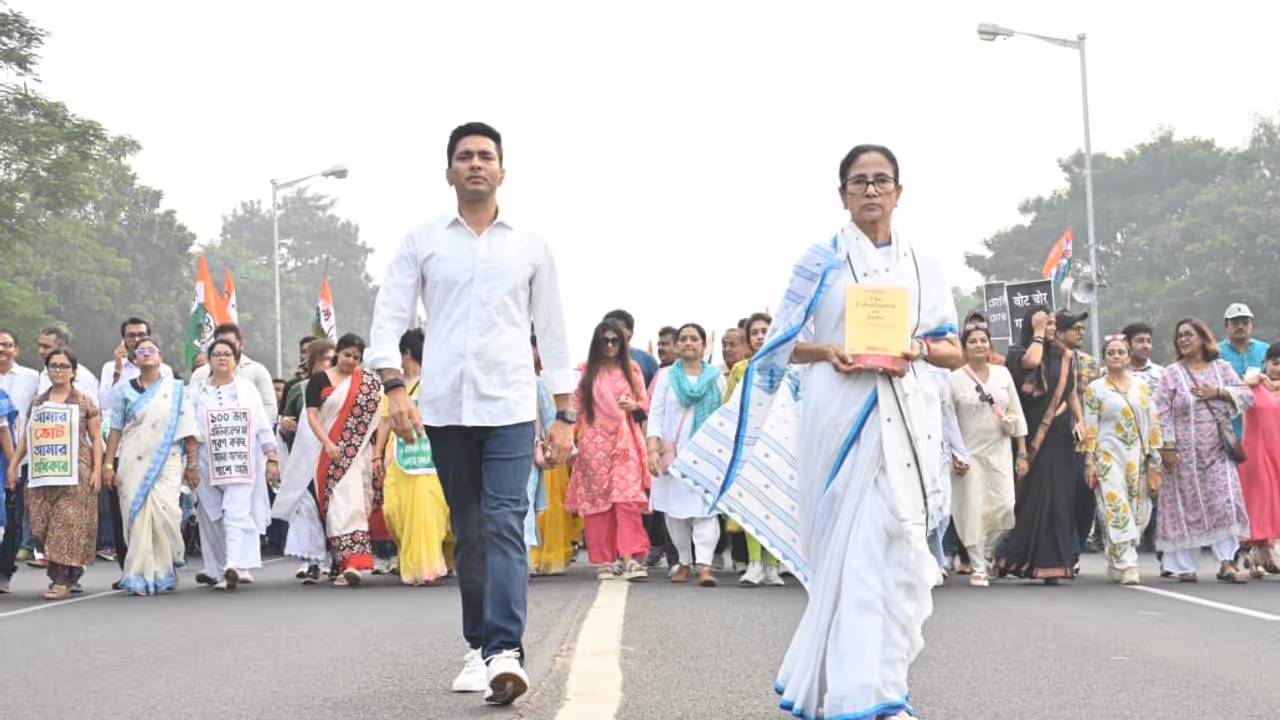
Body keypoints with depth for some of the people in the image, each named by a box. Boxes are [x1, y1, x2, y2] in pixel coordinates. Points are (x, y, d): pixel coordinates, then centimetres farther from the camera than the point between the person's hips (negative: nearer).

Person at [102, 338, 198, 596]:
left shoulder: (176, 390, 8)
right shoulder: (125, 392, 11)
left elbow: (188, 431, 6)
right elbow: (115, 430, 9)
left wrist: (192, 465, 2)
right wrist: (108, 464, 2)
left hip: (167, 461, -1)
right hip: (133, 463, 1)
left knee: (165, 512, -14)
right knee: (138, 516, -6)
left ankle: (167, 566, 9)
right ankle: (140, 577, -2)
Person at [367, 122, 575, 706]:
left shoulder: (530, 247, 10)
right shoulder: (422, 243, 9)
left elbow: (551, 332, 11)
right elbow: (389, 317, 3)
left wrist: (565, 415, 8)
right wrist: (395, 388, -12)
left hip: (509, 405, -1)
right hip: (445, 407, 1)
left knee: (504, 526, -13)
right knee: (468, 532, 8)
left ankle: (506, 652, -19)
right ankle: (479, 647, 18)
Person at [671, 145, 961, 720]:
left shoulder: (922, 267, 13)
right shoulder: (822, 261, 5)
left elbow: (953, 352, 11)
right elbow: (783, 344, 4)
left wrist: (920, 349, -9)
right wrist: (828, 352, -14)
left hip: (902, 417, 3)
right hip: (837, 413, -3)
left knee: (896, 543, -2)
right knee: (846, 545, -5)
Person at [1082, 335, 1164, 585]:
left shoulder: (1142, 386, 12)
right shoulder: (1095, 389, 3)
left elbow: (1153, 423, 11)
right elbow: (1090, 428, 0)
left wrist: (1154, 461, 5)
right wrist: (1089, 462, -7)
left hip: (1137, 458, 4)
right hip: (1108, 457, -4)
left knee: (1137, 512, 4)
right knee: (1117, 510, -13)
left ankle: (1115, 562, 16)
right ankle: (1127, 565, -16)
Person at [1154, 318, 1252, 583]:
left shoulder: (1222, 367, 10)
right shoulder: (1172, 374, 3)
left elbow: (1247, 396, 4)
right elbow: (1162, 414, -4)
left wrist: (1217, 392, -10)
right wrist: (1167, 448, -13)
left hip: (1217, 449, 2)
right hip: (1185, 452, -2)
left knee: (1225, 501, -7)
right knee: (1187, 506, 2)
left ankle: (1227, 563, -5)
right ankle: (1185, 566, 9)